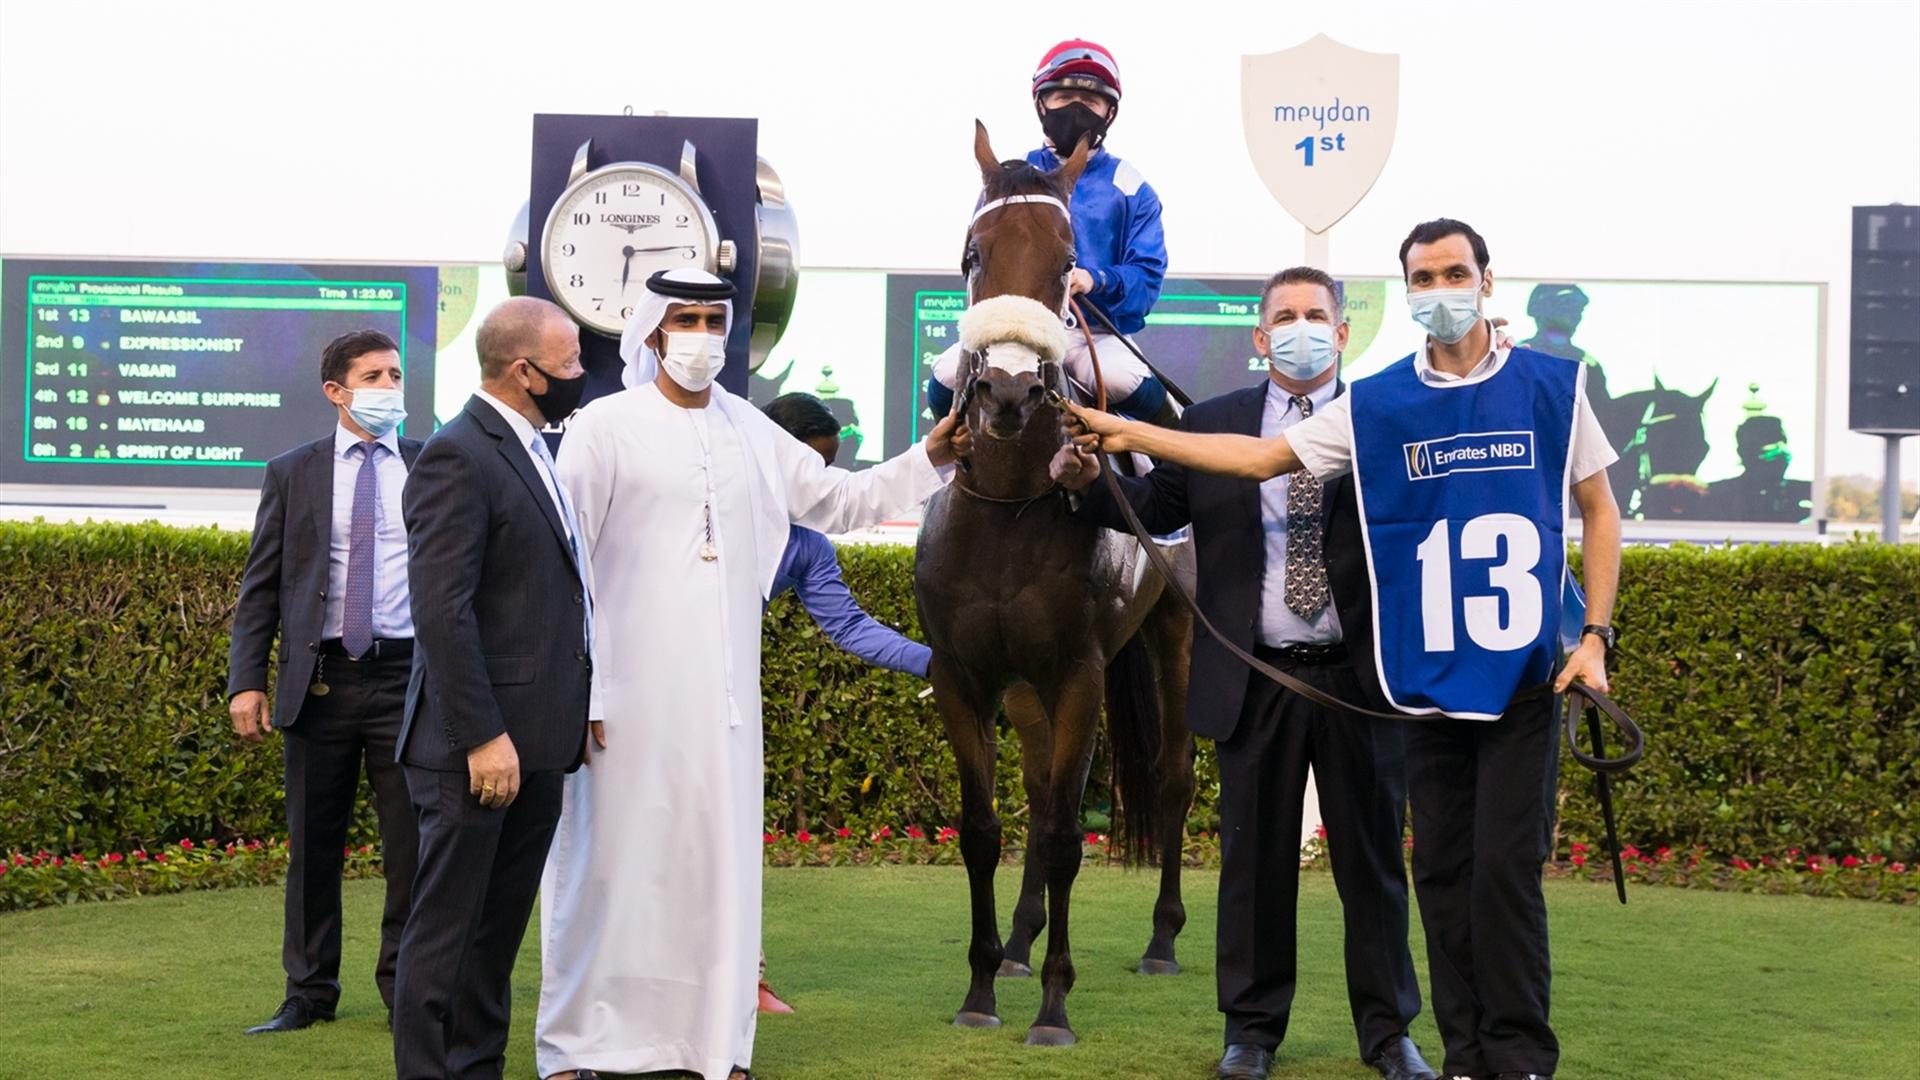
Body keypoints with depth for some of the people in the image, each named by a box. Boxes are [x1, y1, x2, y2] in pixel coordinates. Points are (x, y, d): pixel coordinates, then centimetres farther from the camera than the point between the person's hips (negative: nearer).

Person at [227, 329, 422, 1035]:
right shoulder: (293, 475, 8)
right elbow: (261, 587, 6)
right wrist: (246, 681, -4)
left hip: (408, 674, 0)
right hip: (320, 677, 1)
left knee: (411, 842, 2)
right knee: (313, 844, 8)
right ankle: (309, 993, 19)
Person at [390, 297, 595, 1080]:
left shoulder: (529, 451, 16)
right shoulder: (458, 457, -14)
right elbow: (441, 611, -20)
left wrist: (572, 719, 15)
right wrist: (482, 736, -22)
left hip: (535, 738, 9)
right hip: (479, 743, -9)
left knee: (501, 927, 14)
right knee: (447, 927, -1)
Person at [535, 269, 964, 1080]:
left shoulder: (751, 433, 11)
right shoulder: (607, 428, -3)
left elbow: (841, 501, 18)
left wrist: (930, 458, 5)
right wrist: (574, 691, -11)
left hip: (722, 694, 4)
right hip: (626, 691, -4)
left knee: (718, 858, 6)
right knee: (611, 860, -1)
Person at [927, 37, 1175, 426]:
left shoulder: (1129, 188, 9)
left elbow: (1147, 275, 1)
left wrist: (1097, 280, -19)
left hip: (1096, 333, -1)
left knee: (1123, 378, -36)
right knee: (949, 373, -27)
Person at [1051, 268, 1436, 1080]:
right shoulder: (1211, 425, 7)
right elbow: (1157, 509, 8)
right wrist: (1090, 480, -7)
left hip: (1361, 676, -1)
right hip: (1257, 679, 1)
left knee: (1373, 857, 7)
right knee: (1255, 860, 8)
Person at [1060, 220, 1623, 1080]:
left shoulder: (1553, 385, 1)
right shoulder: (1374, 407, 4)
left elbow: (1599, 511, 8)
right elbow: (1261, 457, 6)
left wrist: (1595, 636, 0)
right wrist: (1124, 434, 1)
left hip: (1527, 678, -2)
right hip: (1428, 680, 2)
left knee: (1506, 871, -6)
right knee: (1442, 873, 6)